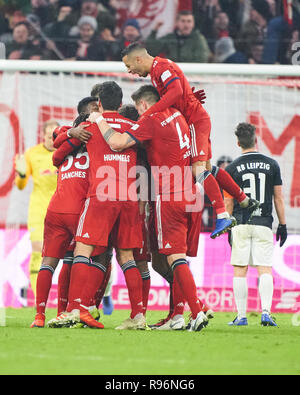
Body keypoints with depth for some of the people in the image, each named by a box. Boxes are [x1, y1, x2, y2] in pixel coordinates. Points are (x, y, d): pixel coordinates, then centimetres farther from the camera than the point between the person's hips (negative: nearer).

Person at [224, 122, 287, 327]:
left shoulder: (233, 168, 0)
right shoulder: (271, 165, 3)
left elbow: (229, 202, 3)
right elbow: (278, 198, 6)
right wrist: (282, 225, 12)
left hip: (241, 224, -1)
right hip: (263, 224, 1)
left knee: (240, 270, 3)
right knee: (265, 269, 1)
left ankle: (241, 316, 2)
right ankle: (266, 312, -14)